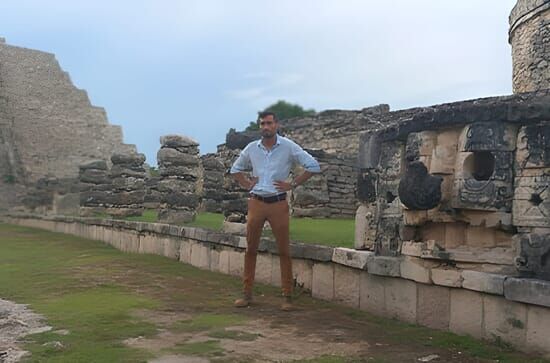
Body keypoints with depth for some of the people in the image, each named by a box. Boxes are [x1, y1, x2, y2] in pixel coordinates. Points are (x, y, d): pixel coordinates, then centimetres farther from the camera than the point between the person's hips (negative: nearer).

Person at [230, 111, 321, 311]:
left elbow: (313, 166, -5)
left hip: (278, 203, -3)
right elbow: (235, 169, 23)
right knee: (250, 249, 7)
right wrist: (246, 184, 7)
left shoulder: (288, 147, -4)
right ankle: (247, 294, 18)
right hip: (256, 203, 3)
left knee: (284, 251, 1)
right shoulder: (251, 148, 7)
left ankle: (287, 296, 10)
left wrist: (292, 184, -8)